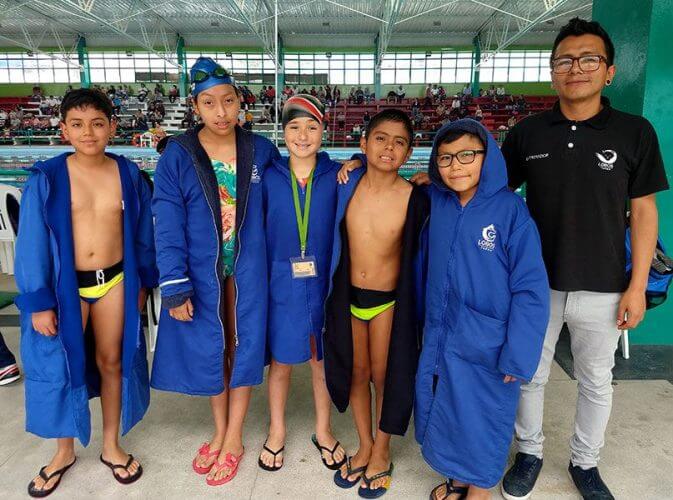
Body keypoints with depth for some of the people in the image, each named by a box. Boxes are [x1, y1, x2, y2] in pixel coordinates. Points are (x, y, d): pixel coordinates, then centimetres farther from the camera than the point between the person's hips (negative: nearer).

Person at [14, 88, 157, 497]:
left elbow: (142, 233, 6)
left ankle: (111, 445, 33)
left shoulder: (128, 174, -2)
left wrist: (144, 282, 8)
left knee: (112, 361, 13)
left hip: (115, 282, 1)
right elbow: (32, 244, -6)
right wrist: (38, 302, -8)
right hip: (65, 286, -1)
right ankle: (65, 451, 34)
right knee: (62, 366, 10)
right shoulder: (46, 179, -8)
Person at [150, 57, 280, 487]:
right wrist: (175, 287, -13)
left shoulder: (260, 149, -3)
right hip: (202, 271, 0)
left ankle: (234, 438, 30)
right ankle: (220, 431, 36)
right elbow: (168, 226, -10)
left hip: (247, 268, 1)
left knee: (243, 347, 9)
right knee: (210, 349, 12)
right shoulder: (178, 155, -9)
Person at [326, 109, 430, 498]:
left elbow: (419, 255, -6)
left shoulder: (415, 199, -16)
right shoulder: (346, 185, -8)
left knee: (384, 376, 12)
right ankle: (364, 446, 40)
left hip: (389, 301, -3)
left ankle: (382, 453, 36)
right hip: (348, 297, 3)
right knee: (356, 373, 17)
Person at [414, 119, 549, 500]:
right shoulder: (437, 201, -2)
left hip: (488, 346, -4)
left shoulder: (511, 210, -16)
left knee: (482, 419, 13)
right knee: (443, 411, 18)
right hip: (440, 339, 5)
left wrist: (518, 356, -16)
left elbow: (531, 290, -15)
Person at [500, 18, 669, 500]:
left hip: (602, 289, 0)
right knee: (530, 375, 16)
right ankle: (529, 452, 40)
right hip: (536, 283, 1)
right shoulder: (527, 132, -2)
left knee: (596, 383, 17)